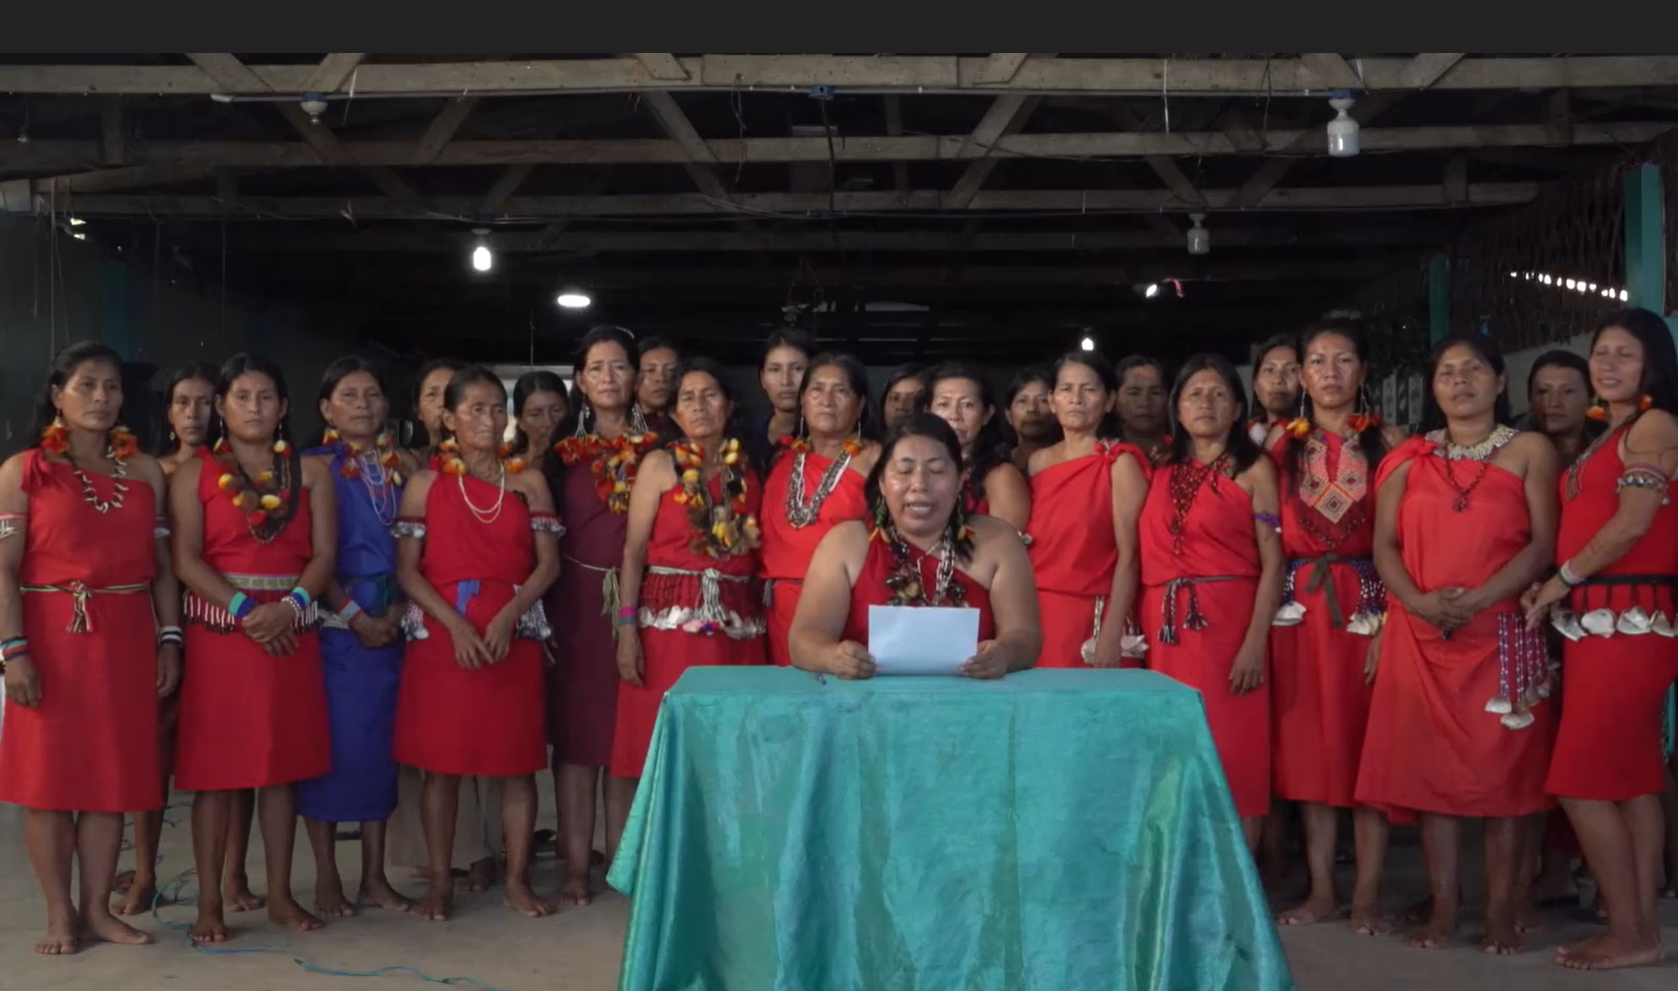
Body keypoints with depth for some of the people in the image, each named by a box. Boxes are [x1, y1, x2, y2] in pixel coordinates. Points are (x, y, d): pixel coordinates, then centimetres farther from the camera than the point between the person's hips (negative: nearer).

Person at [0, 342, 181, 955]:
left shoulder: (144, 472, 10)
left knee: (113, 776, 6)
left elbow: (161, 566, 10)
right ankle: (60, 914, 13)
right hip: (51, 639, -3)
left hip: (125, 641, 3)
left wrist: (169, 639, 3)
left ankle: (98, 908, 17)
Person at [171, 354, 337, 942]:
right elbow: (186, 559, -5)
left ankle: (280, 895, 14)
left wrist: (289, 606, -16)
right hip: (218, 630, -2)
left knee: (282, 765, 6)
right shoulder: (195, 473, 4)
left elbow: (324, 554, 2)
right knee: (215, 764, -1)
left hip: (290, 631, 2)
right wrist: (245, 608, -17)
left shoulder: (311, 473, 10)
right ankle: (209, 902, 6)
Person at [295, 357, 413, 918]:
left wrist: (400, 608, -5)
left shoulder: (402, 467, 11)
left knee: (379, 743, 7)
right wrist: (355, 616, -13)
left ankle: (374, 876, 16)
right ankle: (326, 878, 10)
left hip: (390, 625, 4)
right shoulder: (315, 467, -1)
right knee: (331, 742, -2)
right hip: (333, 624, -4)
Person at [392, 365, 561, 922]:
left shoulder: (528, 481, 6)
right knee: (441, 761, 3)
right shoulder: (426, 484, 3)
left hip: (514, 635, 1)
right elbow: (407, 570, -1)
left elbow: (548, 564, 2)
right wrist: (455, 624, -13)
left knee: (518, 760, 3)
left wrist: (507, 616, -13)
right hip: (442, 634, -1)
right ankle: (440, 882, 14)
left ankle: (518, 880, 13)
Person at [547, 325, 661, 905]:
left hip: (639, 602, 0)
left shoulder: (655, 450, 5)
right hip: (576, 602, 0)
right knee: (575, 732, 1)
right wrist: (542, 608, -4)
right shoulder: (564, 449, 7)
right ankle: (575, 865, 5)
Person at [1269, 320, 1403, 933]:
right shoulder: (1282, 442, 9)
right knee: (1307, 745, 4)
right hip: (1298, 605, 2)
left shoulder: (1387, 442, 3)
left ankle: (1367, 894, 6)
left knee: (1366, 741, -1)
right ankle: (1321, 888, 13)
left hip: (1368, 602, -2)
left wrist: (1395, 613, -11)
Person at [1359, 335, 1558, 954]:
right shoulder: (1410, 458, 11)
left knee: (1502, 765, 0)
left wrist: (1478, 599, -17)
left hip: (1502, 632, -2)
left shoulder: (1529, 451, 5)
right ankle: (1443, 906, 10)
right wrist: (1419, 601, -13)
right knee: (1431, 764, 2)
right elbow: (1384, 545, 5)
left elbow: (1543, 544, -5)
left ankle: (1502, 910, 8)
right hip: (1421, 633, 2)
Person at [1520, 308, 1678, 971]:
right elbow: (1580, 527, 13)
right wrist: (1557, 591, -2)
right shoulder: (1606, 437, 19)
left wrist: (1559, 582, -10)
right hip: (1593, 623, 9)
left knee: (1581, 779, -8)